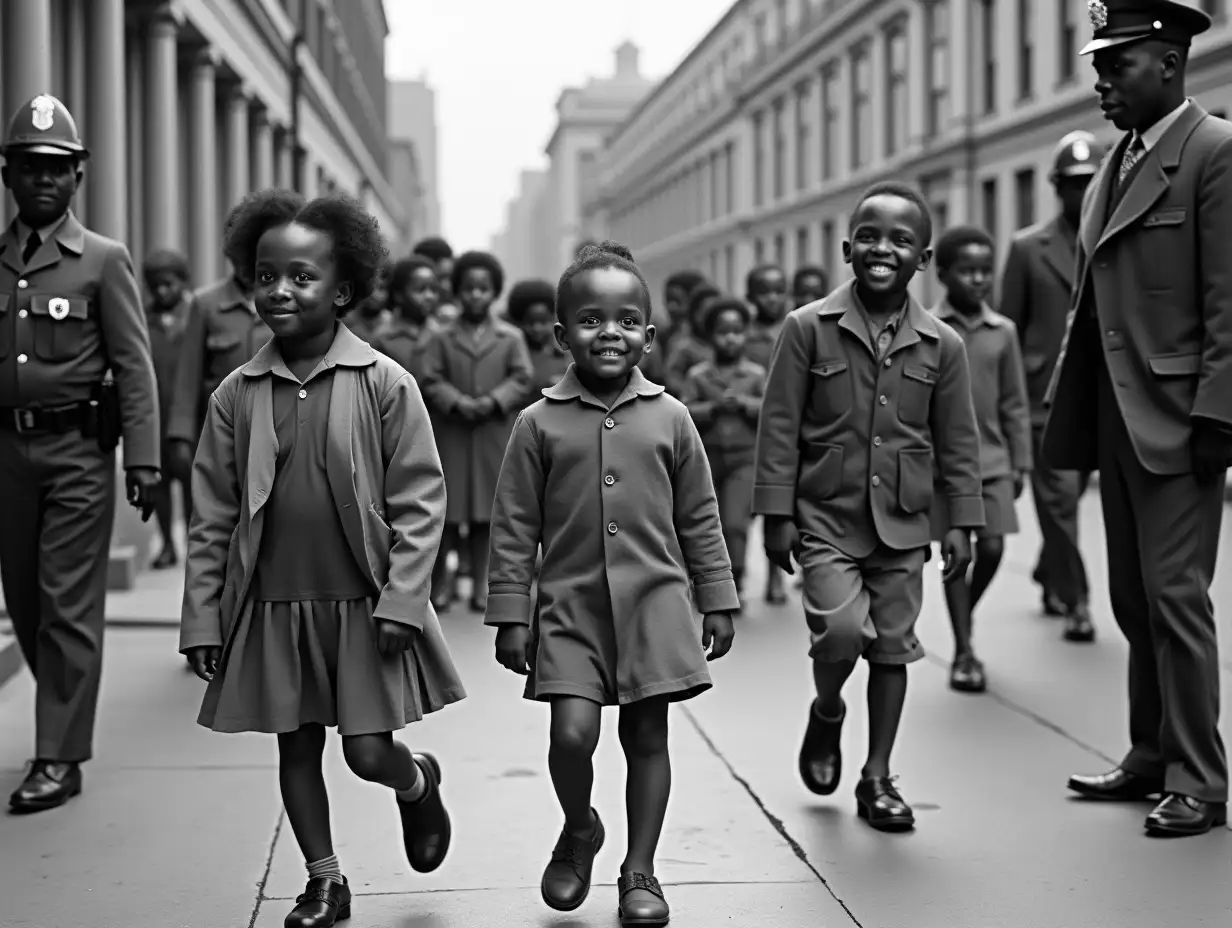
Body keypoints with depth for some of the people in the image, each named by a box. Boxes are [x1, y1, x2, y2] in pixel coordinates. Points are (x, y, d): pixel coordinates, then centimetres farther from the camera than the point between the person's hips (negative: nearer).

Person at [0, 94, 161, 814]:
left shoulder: (105, 260, 1)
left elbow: (134, 366, -4)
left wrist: (144, 459, -12)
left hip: (78, 448, -4)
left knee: (69, 604, -4)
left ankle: (61, 757, 1)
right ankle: (67, 717, 30)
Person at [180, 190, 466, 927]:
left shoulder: (385, 385, -8)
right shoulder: (237, 395, 1)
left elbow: (420, 502, -7)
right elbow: (213, 518, 4)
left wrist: (401, 600, -13)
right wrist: (203, 617, 2)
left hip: (363, 606, -3)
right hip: (271, 608, 3)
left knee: (369, 751, 0)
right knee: (297, 748, 11)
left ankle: (419, 784, 35)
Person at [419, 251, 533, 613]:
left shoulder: (511, 337, 7)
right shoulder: (442, 338, 7)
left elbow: (522, 378, 0)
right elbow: (430, 380, -1)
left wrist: (493, 400, -15)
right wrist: (458, 402, -16)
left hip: (495, 434, 0)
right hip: (451, 435, 0)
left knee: (486, 513, 3)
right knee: (447, 510, 0)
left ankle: (481, 585, 10)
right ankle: (440, 581, 10)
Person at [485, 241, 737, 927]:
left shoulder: (670, 418, 2)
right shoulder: (540, 423, -1)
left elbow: (700, 519, 9)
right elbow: (515, 527, 1)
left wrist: (717, 601, 8)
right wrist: (510, 613, -2)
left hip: (654, 602, 1)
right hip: (570, 604, -1)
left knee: (647, 735, 6)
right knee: (573, 731, -13)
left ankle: (640, 871, 21)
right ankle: (578, 831, 17)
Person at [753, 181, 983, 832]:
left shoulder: (942, 345, 1)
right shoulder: (808, 327, -5)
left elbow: (957, 440, 7)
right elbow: (780, 425, -3)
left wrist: (963, 522, 4)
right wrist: (777, 513, -6)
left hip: (901, 521, 3)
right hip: (825, 515, -3)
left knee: (893, 645, 7)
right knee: (841, 627, -18)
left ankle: (877, 778, 20)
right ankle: (826, 713, 15)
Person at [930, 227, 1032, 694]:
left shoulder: (1003, 331, 4)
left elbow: (1015, 404, 9)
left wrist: (1020, 462, 6)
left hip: (992, 460, 3)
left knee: (992, 548, -3)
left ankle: (965, 620, 26)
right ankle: (963, 651, 8)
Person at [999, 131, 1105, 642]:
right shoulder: (1028, 248, 4)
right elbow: (1008, 328, 5)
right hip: (1047, 396, -2)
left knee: (1064, 499, 11)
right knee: (1060, 499, -6)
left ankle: (1049, 576, 34)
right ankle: (1074, 600, 3)